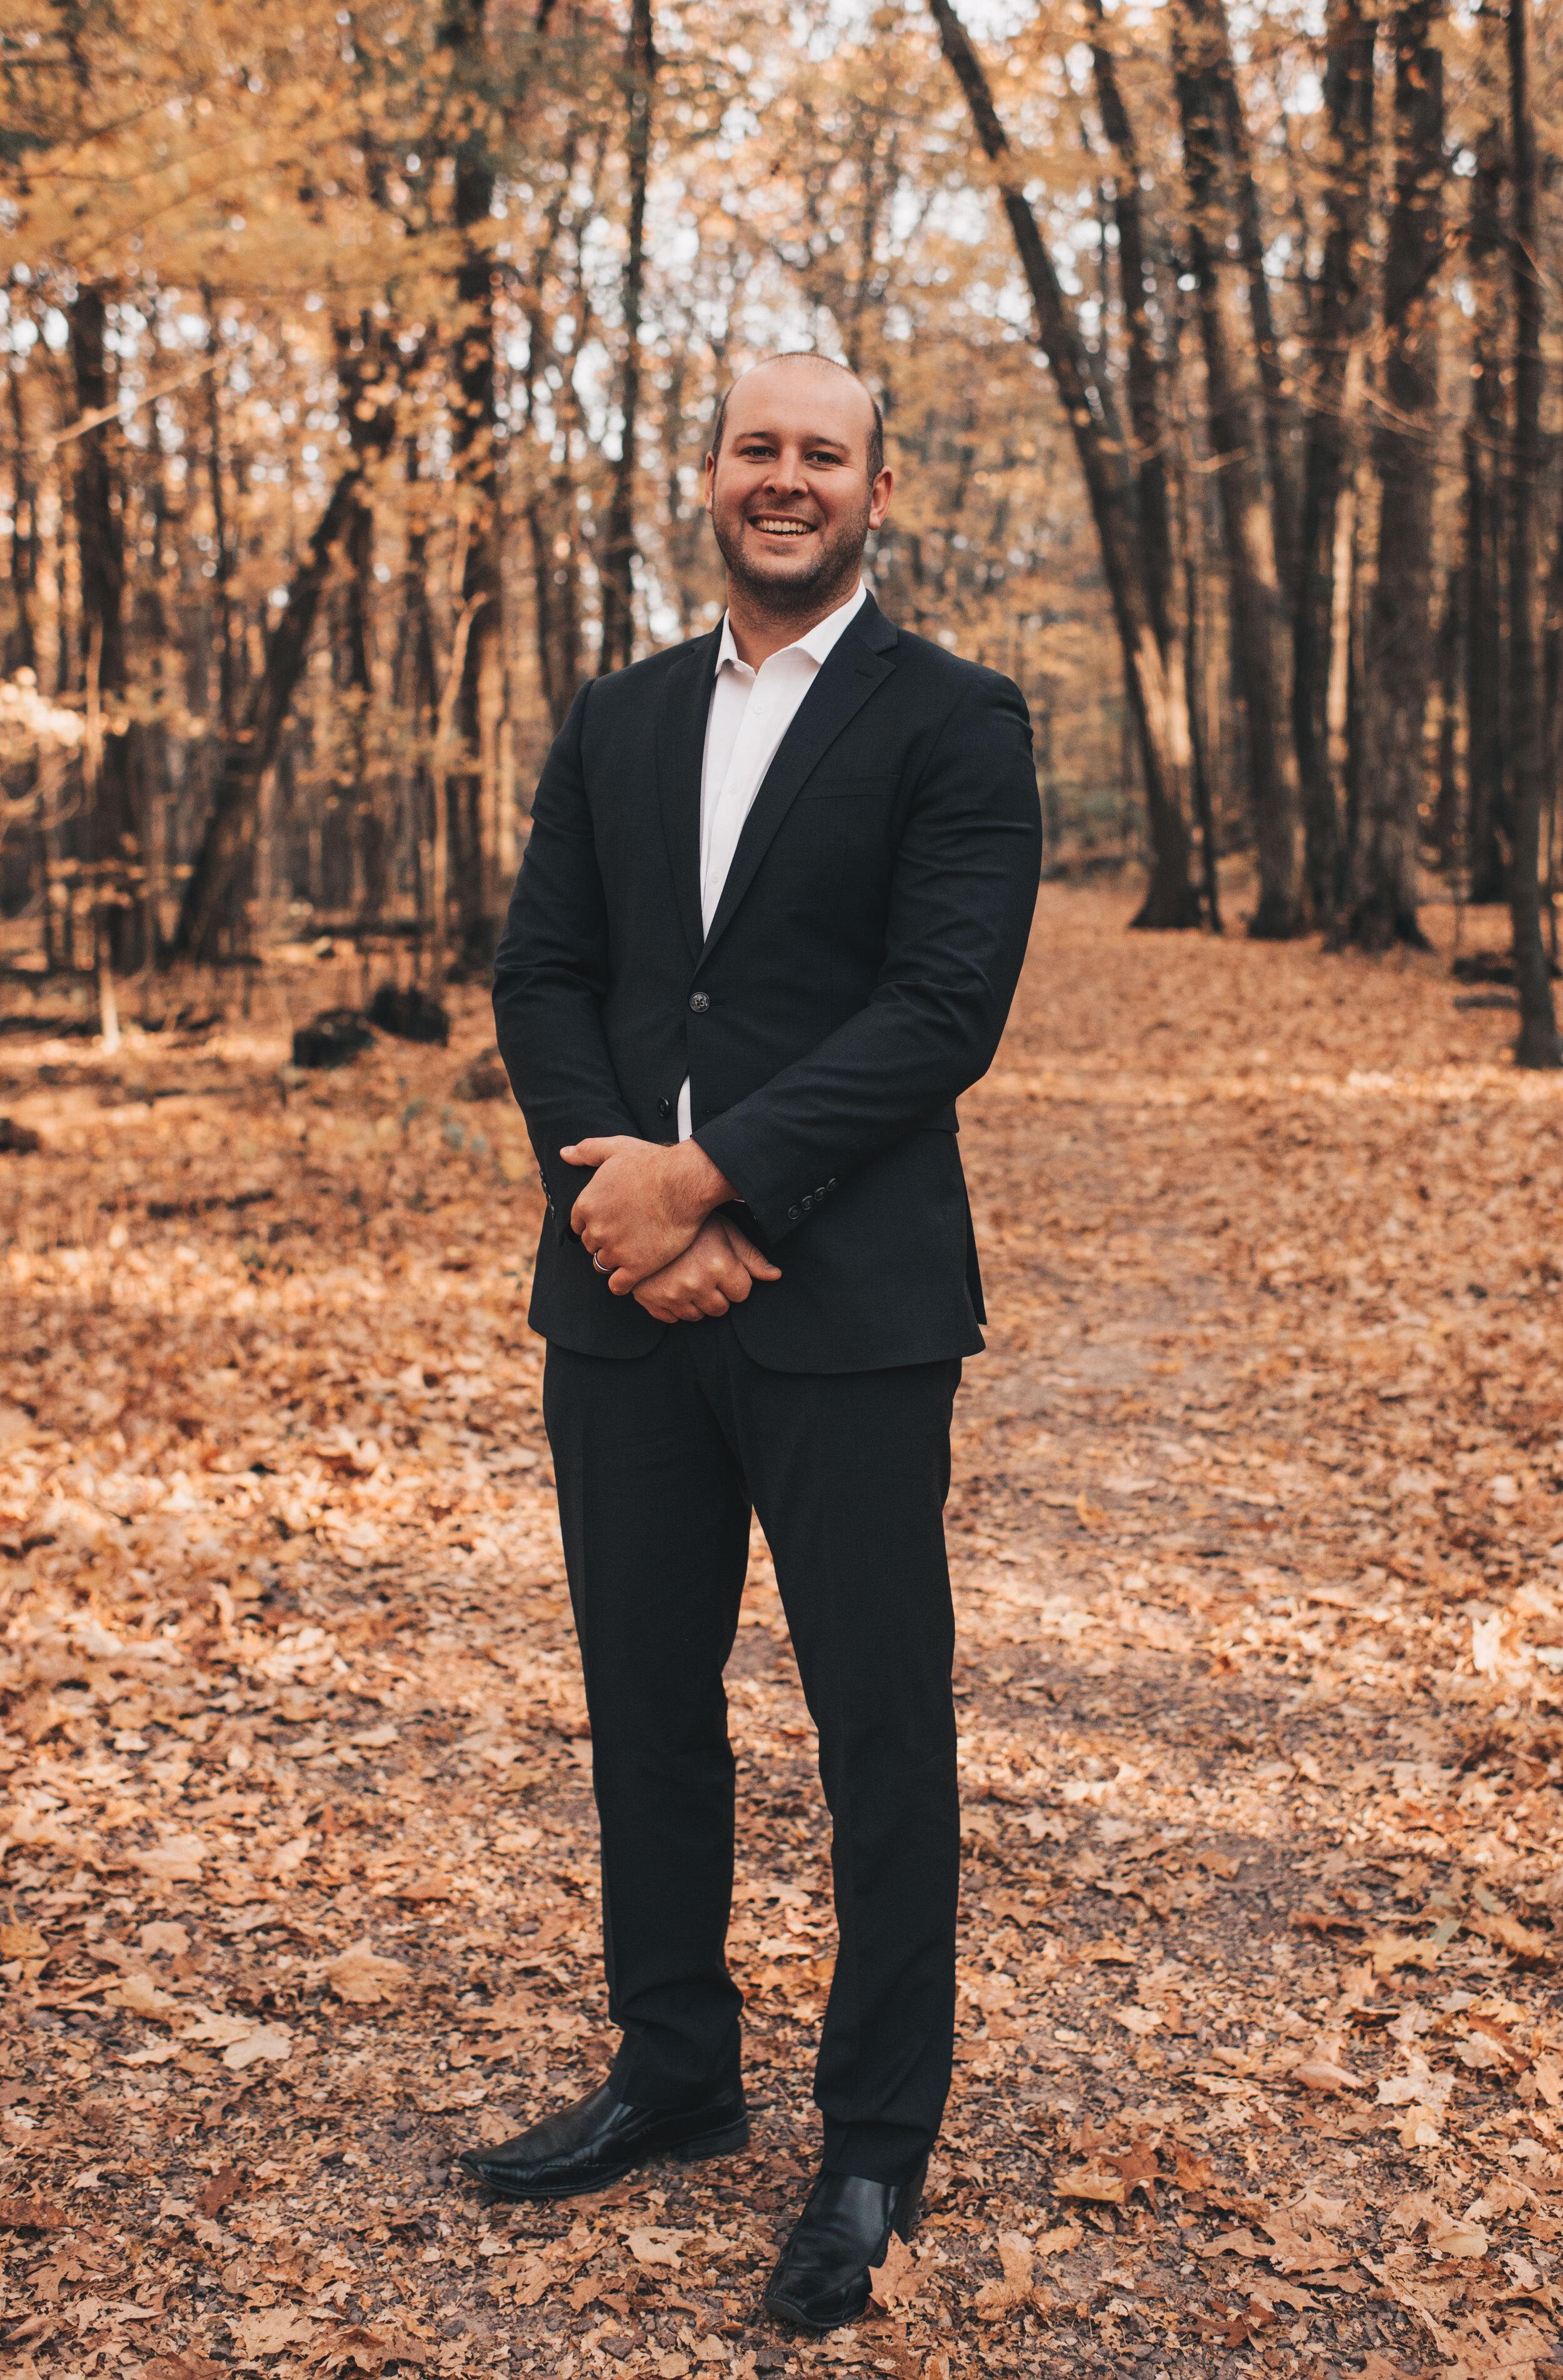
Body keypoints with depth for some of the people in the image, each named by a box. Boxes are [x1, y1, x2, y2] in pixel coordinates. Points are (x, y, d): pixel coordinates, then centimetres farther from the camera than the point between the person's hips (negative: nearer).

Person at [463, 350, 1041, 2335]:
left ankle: (876, 2145, 19)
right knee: (645, 1704, 14)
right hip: (626, 1297, 5)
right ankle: (673, 2077, 32)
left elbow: (945, 1010, -12)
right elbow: (540, 977, 8)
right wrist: (619, 1196, -9)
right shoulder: (617, 723, 14)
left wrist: (706, 1178, -17)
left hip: (847, 1301, -5)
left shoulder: (954, 723, -2)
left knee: (881, 1732, 4)